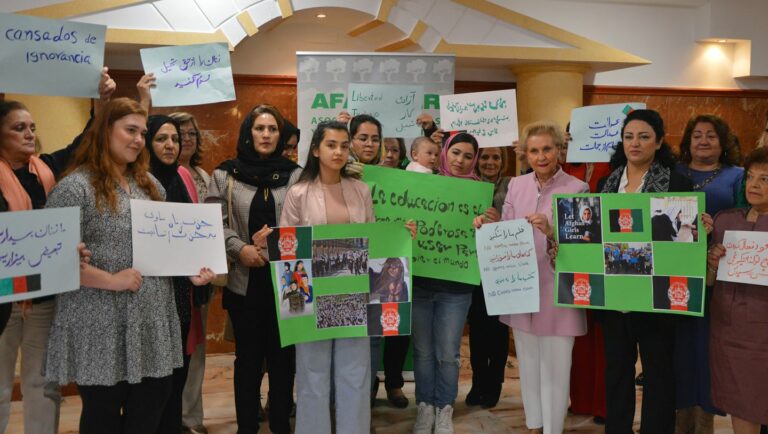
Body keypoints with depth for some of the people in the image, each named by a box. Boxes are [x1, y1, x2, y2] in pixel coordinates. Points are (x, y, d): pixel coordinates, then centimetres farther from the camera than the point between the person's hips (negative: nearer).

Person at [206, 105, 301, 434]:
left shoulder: (295, 175, 3)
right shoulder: (225, 174, 2)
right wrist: (240, 248, -14)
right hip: (244, 280, 0)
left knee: (282, 354, 8)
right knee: (248, 356, 9)